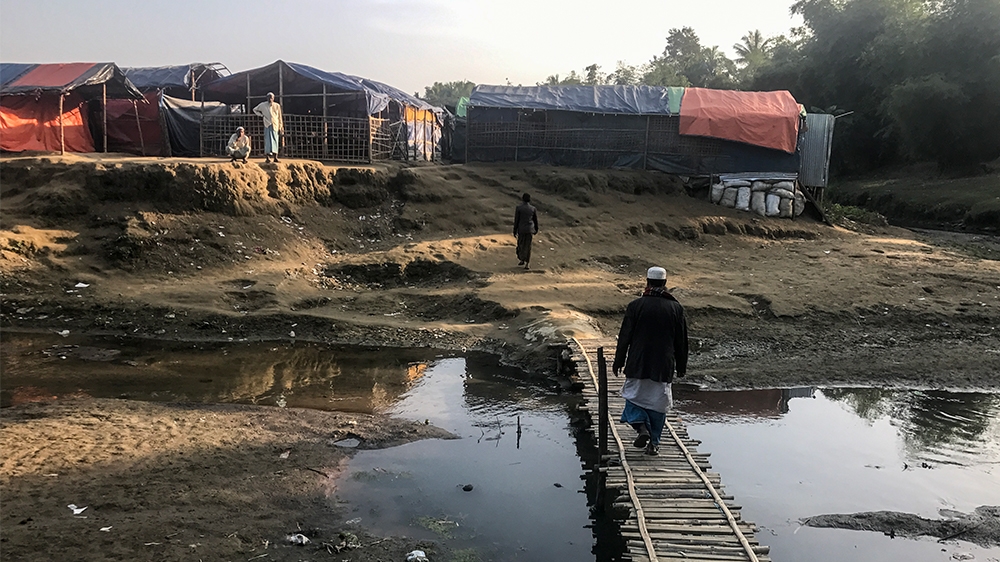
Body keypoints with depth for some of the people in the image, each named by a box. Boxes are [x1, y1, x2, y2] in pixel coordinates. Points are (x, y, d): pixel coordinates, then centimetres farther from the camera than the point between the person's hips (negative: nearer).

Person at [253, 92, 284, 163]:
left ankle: (275, 157, 0)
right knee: (267, 140, -6)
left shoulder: (277, 106, 8)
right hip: (267, 124, -1)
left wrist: (280, 127, 5)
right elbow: (255, 109, 20)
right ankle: (267, 157, -7)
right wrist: (262, 115, 5)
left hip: (275, 125, 1)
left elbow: (280, 117, 9)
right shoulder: (263, 105, 6)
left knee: (275, 140, -1)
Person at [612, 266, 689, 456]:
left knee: (634, 397, 14)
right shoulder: (676, 308, 0)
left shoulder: (635, 306, -6)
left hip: (638, 364, -2)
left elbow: (624, 337, -3)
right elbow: (681, 341, 7)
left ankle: (642, 427, -8)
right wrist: (681, 366, 17)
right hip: (664, 366, 2)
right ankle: (654, 443, 12)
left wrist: (618, 362, 7)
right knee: (658, 403, 11)